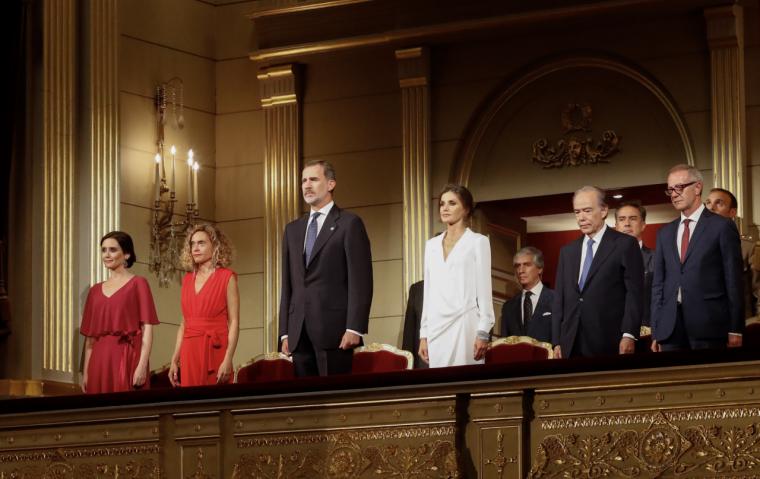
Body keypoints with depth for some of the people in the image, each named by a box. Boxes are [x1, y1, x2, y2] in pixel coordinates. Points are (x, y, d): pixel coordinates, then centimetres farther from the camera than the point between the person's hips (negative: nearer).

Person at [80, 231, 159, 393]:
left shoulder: (138, 284, 1)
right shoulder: (96, 290, 16)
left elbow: (147, 329, -5)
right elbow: (89, 336, 16)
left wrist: (142, 366, -15)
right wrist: (85, 372, 10)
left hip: (127, 359, -5)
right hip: (100, 361, 5)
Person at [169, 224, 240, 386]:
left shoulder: (227, 277, -1)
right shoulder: (187, 280, 14)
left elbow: (234, 323, -7)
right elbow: (184, 324, 16)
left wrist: (228, 360, -17)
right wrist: (174, 361, 9)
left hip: (215, 352, -5)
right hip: (189, 353, 5)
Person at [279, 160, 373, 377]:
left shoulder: (349, 224, 2)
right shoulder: (293, 229, 20)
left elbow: (360, 280, -5)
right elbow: (287, 283, 19)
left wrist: (354, 328, -14)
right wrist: (285, 331, 10)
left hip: (334, 328, -5)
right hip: (299, 332, 5)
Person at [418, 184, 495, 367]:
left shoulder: (478, 242, 2)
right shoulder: (431, 245, 16)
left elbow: (484, 290, -2)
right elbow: (428, 291, 16)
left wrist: (483, 333, -10)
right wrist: (423, 334, 10)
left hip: (464, 325, -4)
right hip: (436, 327, 5)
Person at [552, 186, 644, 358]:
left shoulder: (625, 245, 3)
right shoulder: (567, 252, 18)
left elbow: (635, 293, -4)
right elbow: (559, 299, 16)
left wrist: (629, 335, -14)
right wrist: (557, 342, 7)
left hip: (609, 344, -4)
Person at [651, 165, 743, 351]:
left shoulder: (722, 227, 2)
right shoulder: (664, 233, 17)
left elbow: (733, 280, -1)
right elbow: (658, 283, 15)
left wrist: (735, 330, -5)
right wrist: (656, 332, 8)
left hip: (708, 326, -4)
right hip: (670, 328, 4)